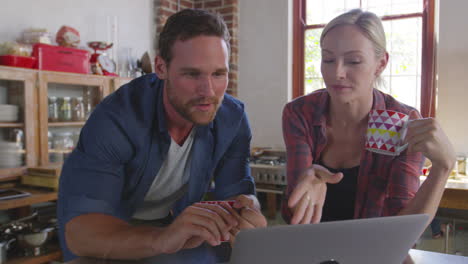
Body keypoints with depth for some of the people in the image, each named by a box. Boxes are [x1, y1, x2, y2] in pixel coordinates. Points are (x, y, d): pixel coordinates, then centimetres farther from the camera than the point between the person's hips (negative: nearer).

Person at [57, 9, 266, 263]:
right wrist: (161, 239, -50)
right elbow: (76, 225, -33)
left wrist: (247, 213, -34)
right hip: (112, 231, -2)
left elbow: (237, 190, -11)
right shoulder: (116, 119, -28)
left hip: (172, 223, 3)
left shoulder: (232, 118, -16)